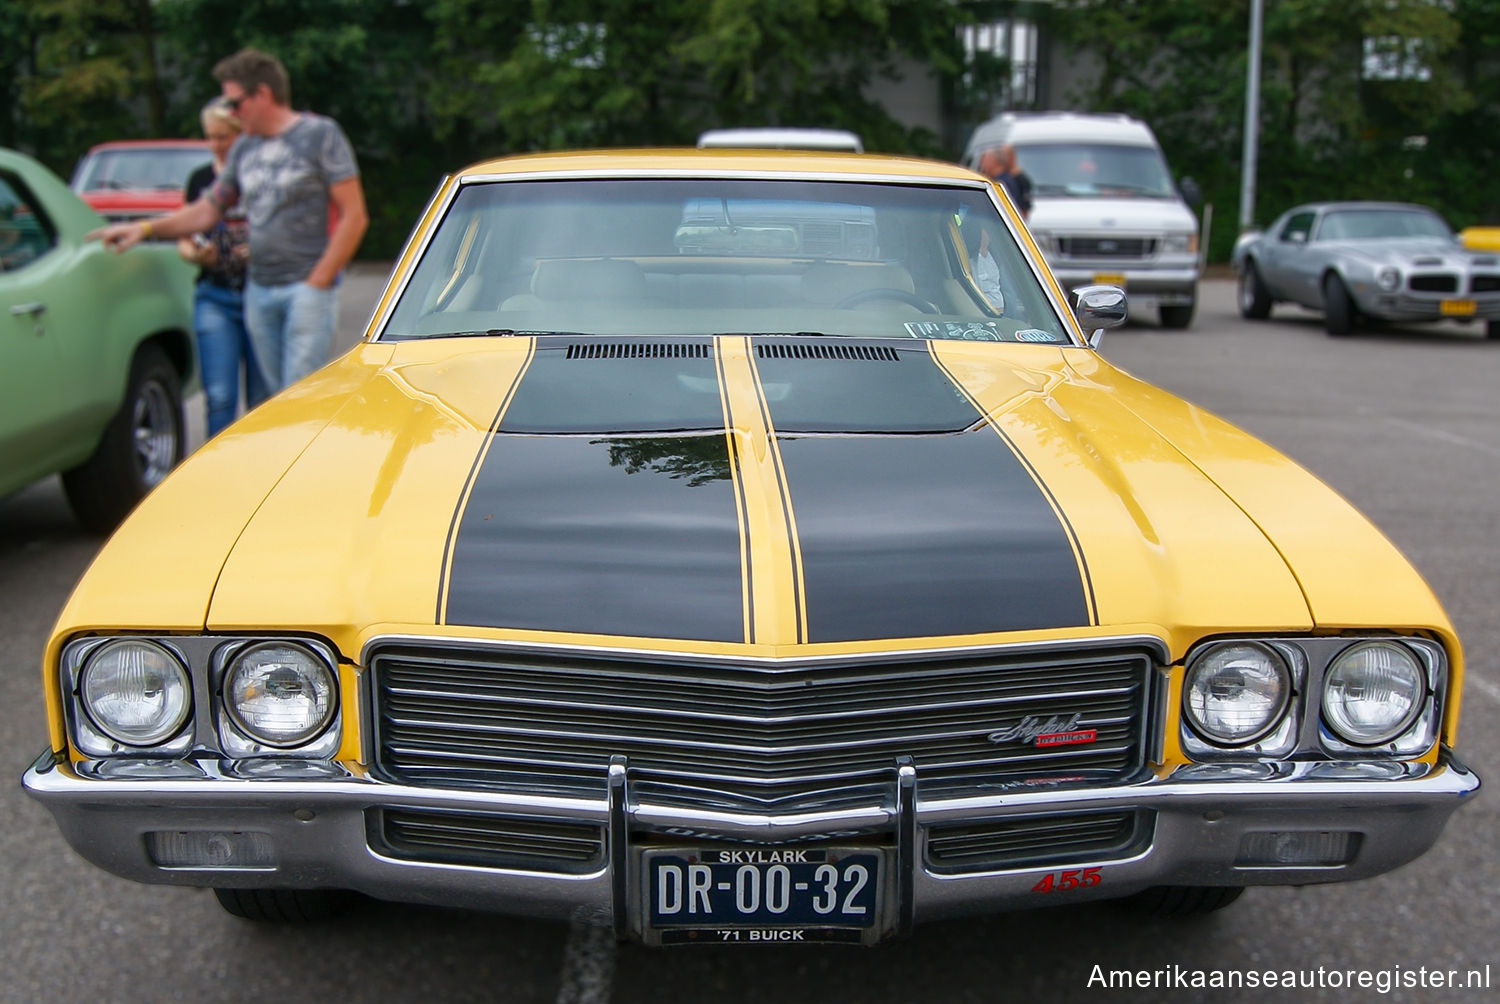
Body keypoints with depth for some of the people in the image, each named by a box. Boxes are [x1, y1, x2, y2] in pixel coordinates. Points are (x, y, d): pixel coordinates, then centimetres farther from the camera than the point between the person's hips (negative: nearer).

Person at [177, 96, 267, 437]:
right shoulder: (200, 179, 10)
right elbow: (184, 239, 15)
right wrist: (195, 253, -8)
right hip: (214, 299, 2)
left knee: (263, 400, 3)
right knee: (220, 396, -6)